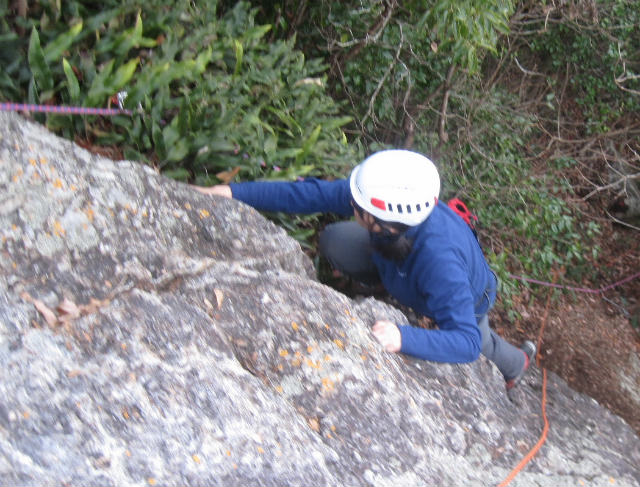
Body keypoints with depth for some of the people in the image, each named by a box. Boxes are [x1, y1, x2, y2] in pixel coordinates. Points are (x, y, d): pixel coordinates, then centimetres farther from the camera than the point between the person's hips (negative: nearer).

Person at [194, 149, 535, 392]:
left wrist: (404, 338, -61)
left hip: (467, 301, -4)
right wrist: (234, 192, -28)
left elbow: (466, 342, -46)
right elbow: (314, 194, -25)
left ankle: (515, 362, 46)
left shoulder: (439, 261, -49)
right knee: (336, 241, -10)